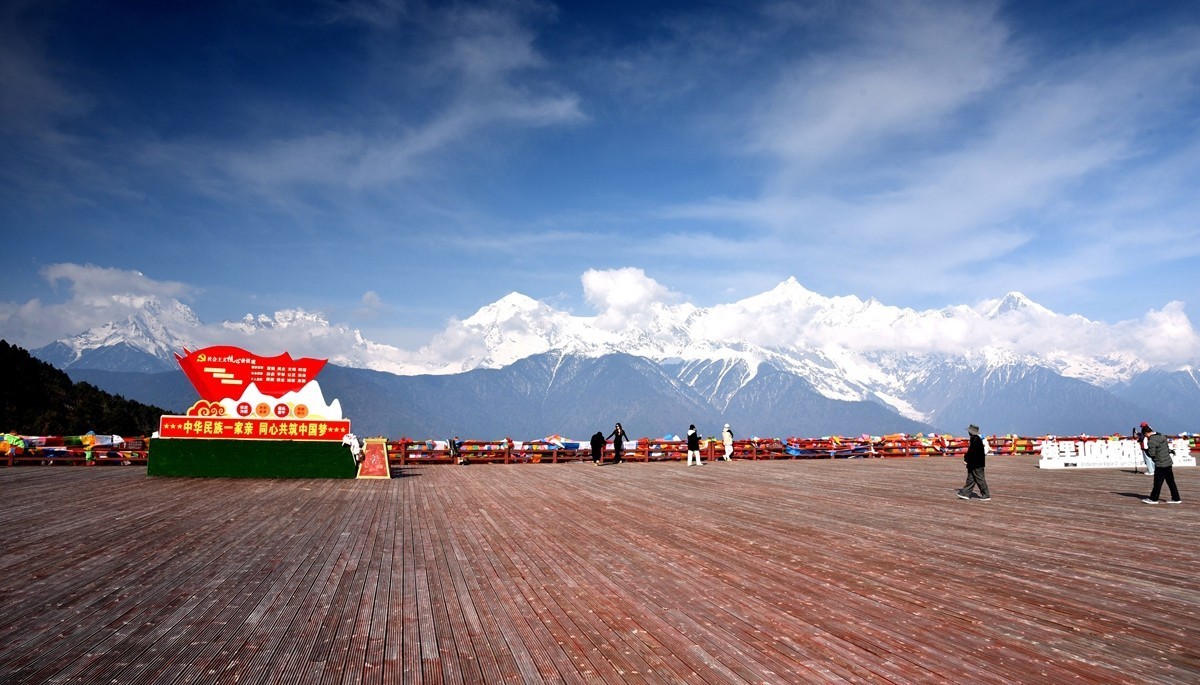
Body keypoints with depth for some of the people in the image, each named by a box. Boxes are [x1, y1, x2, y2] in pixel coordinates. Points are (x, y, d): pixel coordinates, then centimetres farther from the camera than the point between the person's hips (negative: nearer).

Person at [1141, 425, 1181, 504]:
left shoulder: (1151, 441, -18)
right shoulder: (1162, 436, 9)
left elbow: (1152, 454, -17)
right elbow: (1168, 449, 17)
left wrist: (1146, 449, -1)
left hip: (1160, 465, -8)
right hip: (1169, 462, 8)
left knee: (1157, 482, 2)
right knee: (1171, 482, 14)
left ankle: (1153, 499, 11)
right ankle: (1176, 499, 18)